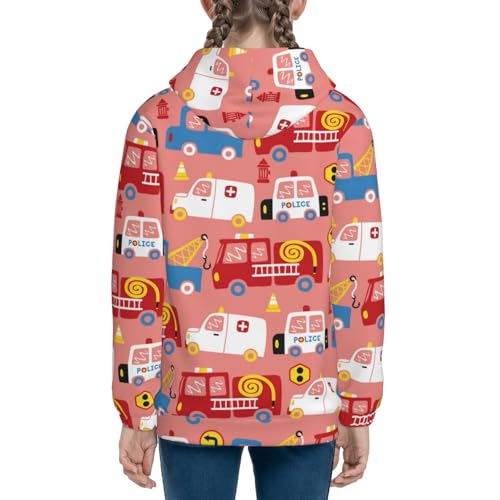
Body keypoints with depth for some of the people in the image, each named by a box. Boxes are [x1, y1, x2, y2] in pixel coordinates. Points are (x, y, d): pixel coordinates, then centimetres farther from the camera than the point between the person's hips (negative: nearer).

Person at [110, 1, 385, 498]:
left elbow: (138, 282, -7)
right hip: (303, 402, 0)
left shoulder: (159, 119, -9)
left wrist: (135, 413, 2)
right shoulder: (340, 121, -9)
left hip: (192, 401, 1)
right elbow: (358, 282, -8)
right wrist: (358, 411, 2)